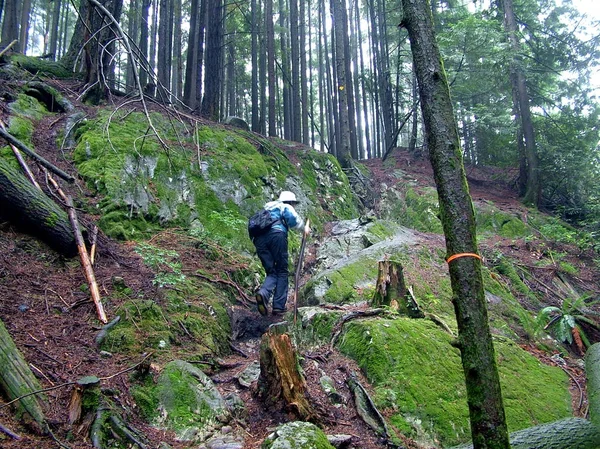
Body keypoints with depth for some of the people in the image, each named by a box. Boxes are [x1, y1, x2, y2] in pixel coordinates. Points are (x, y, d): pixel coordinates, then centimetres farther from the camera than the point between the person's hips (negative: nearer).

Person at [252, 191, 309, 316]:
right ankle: (279, 306, -4)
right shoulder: (286, 207, 19)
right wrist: (304, 228, 12)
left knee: (271, 272, 10)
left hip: (259, 239, 5)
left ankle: (263, 292, -22)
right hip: (276, 235, -5)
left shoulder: (267, 207, 38)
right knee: (282, 272, 6)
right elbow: (293, 219, -2)